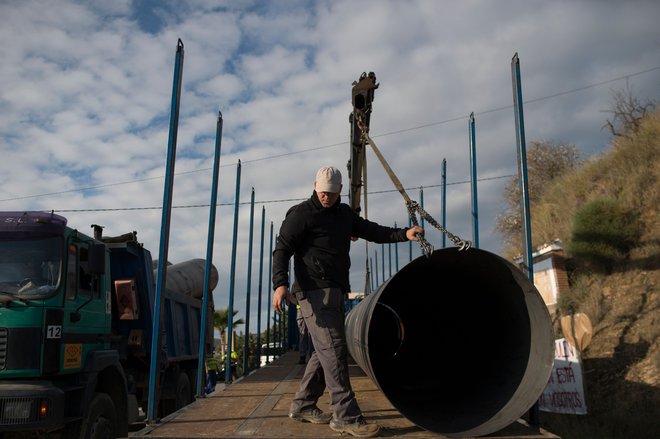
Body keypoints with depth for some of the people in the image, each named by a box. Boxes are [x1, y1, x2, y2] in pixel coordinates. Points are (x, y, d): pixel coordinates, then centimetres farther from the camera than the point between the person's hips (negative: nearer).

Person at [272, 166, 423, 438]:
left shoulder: (344, 214, 19)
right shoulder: (301, 214, -4)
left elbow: (371, 231, 17)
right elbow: (282, 249, -10)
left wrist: (405, 234, 2)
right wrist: (280, 284, -26)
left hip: (335, 291, 8)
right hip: (315, 290, -8)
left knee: (326, 350, 12)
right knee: (333, 348, -13)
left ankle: (302, 405, 24)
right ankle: (346, 416, -10)